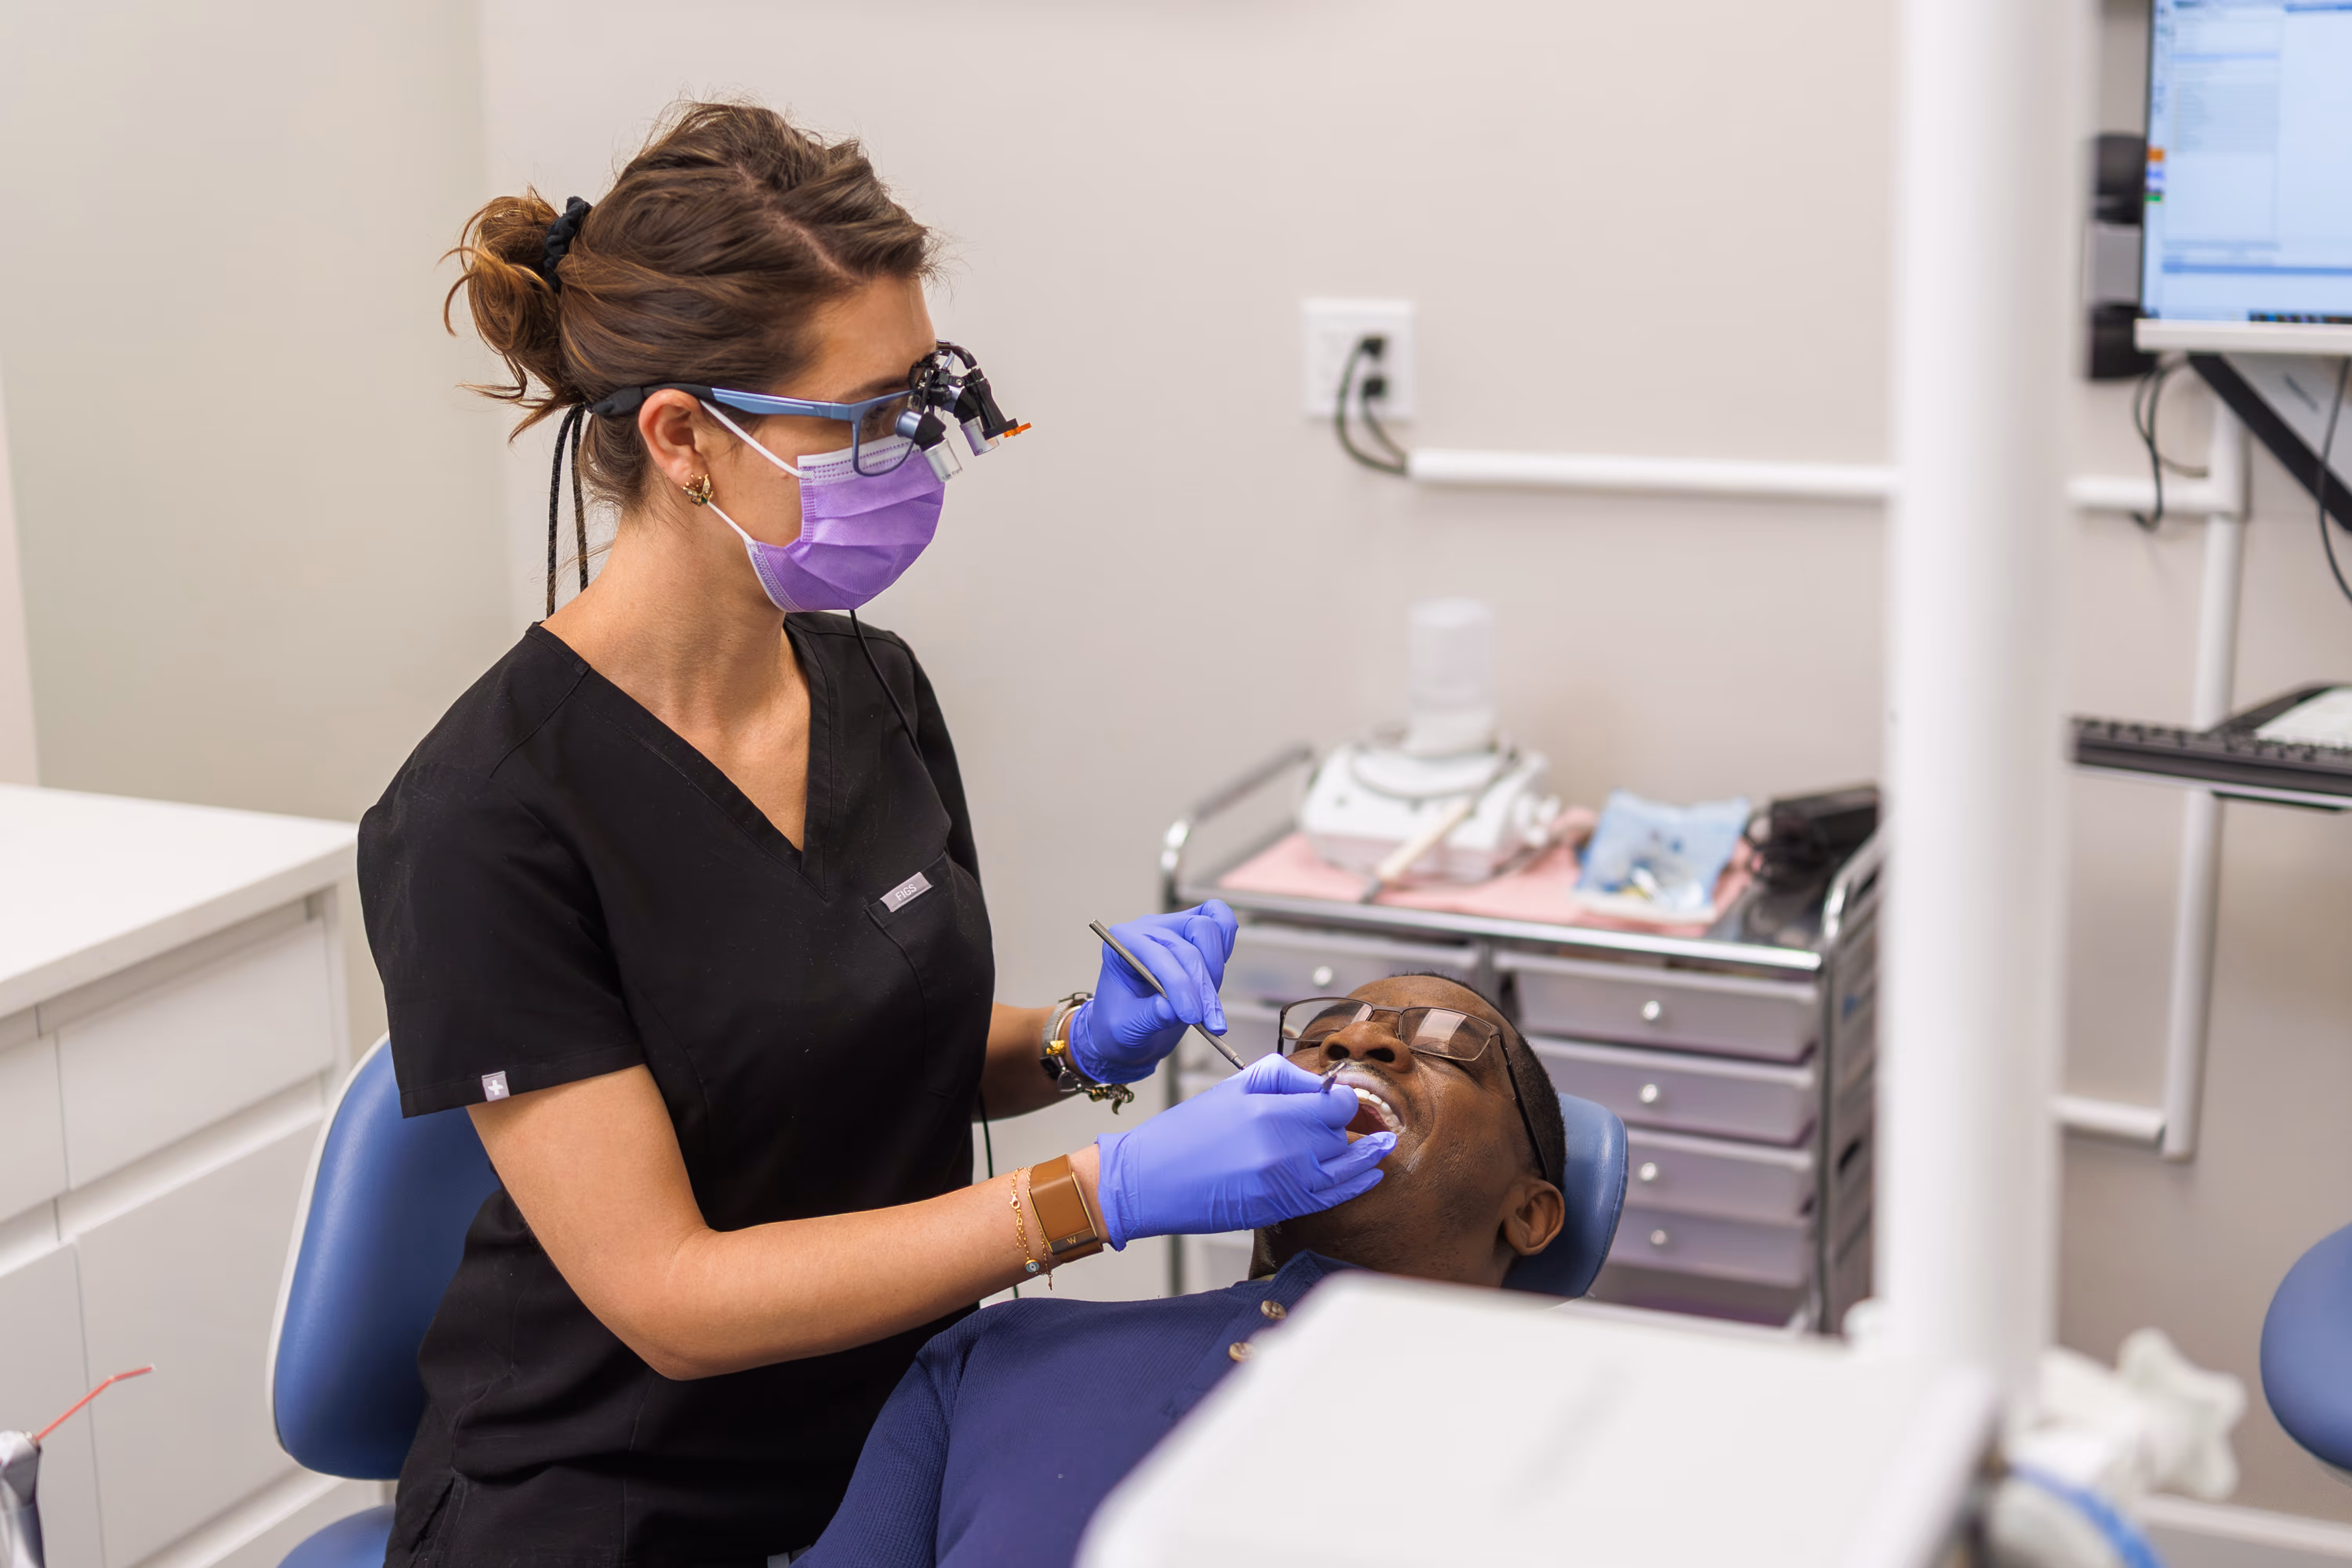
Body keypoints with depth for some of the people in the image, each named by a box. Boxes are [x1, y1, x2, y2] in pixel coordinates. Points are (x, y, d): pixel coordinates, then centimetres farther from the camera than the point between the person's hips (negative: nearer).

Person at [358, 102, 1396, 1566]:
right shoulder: (486, 818, -19)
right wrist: (1107, 1195, -24)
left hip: (899, 1443, 6)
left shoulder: (877, 688, 2)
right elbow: (669, 1293, -19)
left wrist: (1083, 1042, -5)